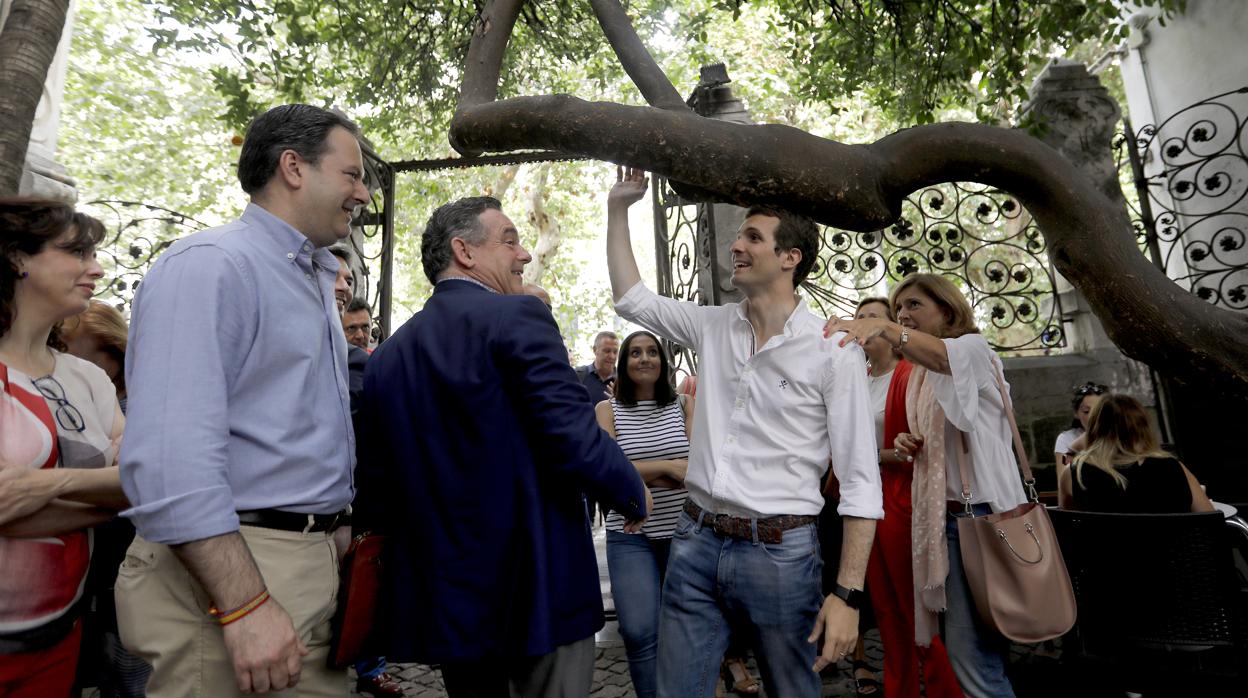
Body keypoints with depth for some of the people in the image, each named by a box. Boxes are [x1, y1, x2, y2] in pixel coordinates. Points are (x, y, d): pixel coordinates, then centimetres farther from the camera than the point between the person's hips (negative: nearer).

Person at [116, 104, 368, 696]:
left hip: (314, 560, 8)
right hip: (228, 571, -8)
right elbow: (172, 454, -24)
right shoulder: (210, 265, -14)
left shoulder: (315, 279, 15)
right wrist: (245, 605, -25)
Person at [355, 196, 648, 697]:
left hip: (439, 597, 7)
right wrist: (634, 495, -3)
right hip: (538, 586, -6)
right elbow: (575, 441, -22)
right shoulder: (516, 317, -14)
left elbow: (374, 486, 8)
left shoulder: (386, 354, 6)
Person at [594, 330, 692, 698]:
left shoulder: (684, 404, 4)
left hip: (683, 531, 2)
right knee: (640, 632, -6)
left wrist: (637, 474, -14)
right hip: (630, 535, -1)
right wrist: (667, 467, -16)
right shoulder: (608, 409, 1)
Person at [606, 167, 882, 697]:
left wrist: (849, 594, -13)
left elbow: (860, 481, -9)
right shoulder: (713, 327, 4)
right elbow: (630, 298, 14)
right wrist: (618, 207, 11)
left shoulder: (833, 351, -9)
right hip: (695, 541, 4)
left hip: (780, 550, -3)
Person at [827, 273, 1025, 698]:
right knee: (963, 651, 13)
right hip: (941, 515, 8)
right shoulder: (918, 376, 18)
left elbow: (940, 353, -30)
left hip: (981, 513, -8)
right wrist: (908, 447, 3)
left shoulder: (972, 349, -4)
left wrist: (883, 327, -47)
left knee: (976, 659, -7)